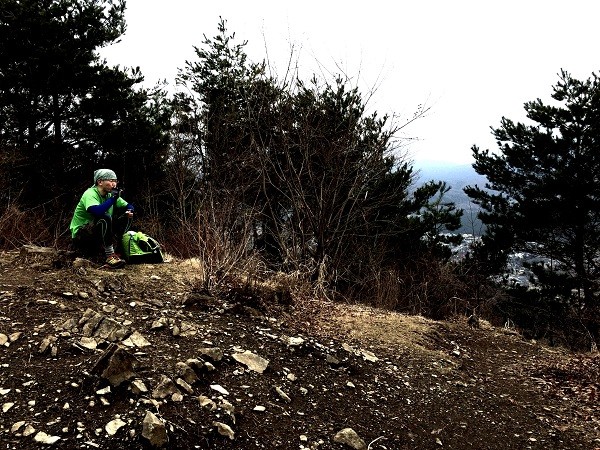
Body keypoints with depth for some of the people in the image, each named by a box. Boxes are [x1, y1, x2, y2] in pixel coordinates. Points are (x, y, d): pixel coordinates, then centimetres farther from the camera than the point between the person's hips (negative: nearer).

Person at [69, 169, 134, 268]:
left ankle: (114, 249, -8)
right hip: (80, 237, -7)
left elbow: (128, 206, 10)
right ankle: (110, 256, -28)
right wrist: (114, 198, -28)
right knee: (104, 219, -33)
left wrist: (129, 211, -14)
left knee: (126, 217, -3)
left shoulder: (110, 194, 3)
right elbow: (97, 211, -38)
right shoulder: (90, 194, -18)